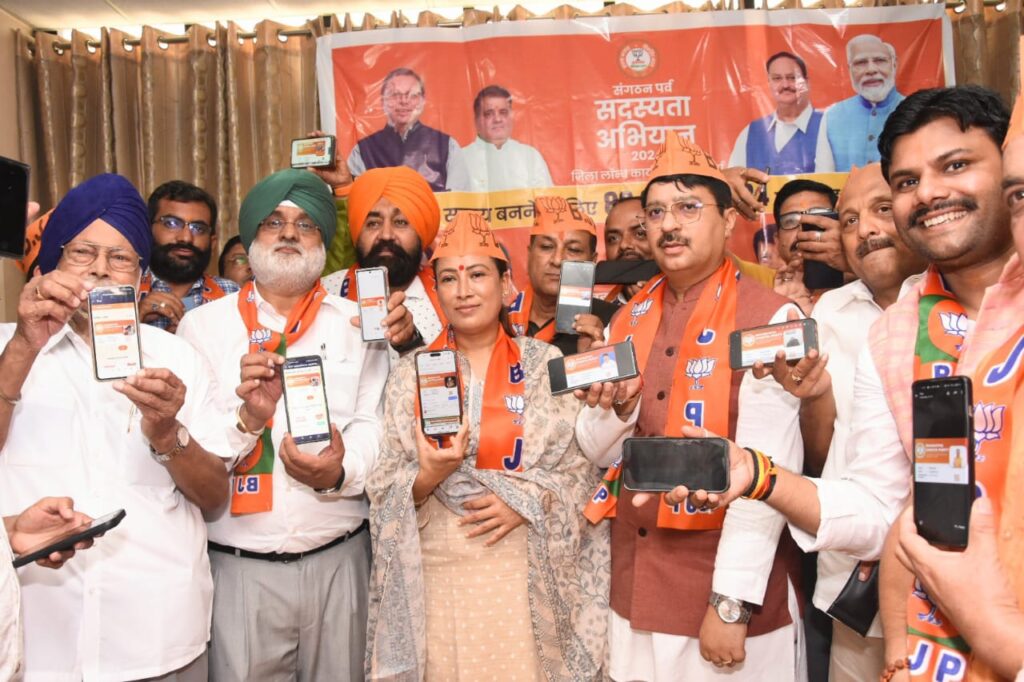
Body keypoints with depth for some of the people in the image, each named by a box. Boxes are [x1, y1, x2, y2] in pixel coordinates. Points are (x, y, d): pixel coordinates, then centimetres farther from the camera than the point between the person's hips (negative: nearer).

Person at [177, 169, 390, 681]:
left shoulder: (357, 324, 6)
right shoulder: (204, 324, 4)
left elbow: (373, 425, -2)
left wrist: (339, 471, -22)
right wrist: (248, 418, -22)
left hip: (338, 560, 1)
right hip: (238, 564, -1)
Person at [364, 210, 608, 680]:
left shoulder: (545, 364, -1)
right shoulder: (409, 376, 3)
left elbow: (582, 468, 1)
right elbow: (383, 490, 3)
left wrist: (526, 502, -14)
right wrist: (426, 478, -16)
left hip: (525, 572, -1)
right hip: (438, 573, 1)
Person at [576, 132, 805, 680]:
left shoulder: (770, 318, -12)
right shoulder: (628, 319, 5)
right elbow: (598, 453, 8)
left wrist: (731, 603, -17)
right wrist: (617, 408, -12)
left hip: (725, 595, -5)